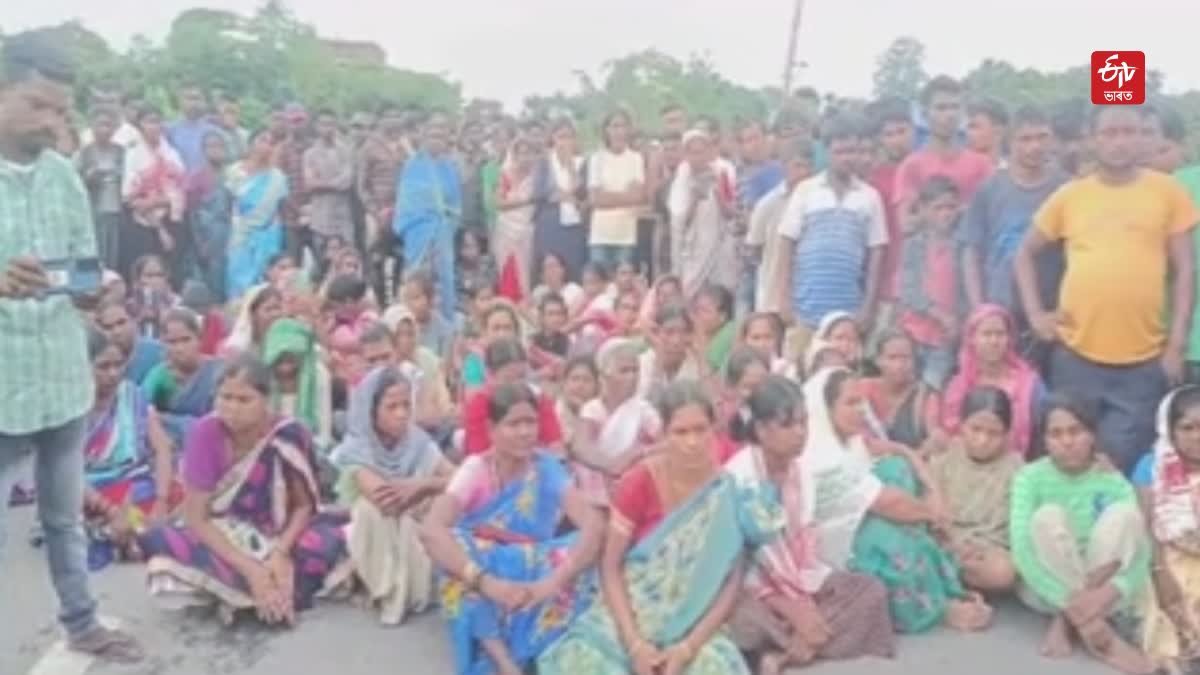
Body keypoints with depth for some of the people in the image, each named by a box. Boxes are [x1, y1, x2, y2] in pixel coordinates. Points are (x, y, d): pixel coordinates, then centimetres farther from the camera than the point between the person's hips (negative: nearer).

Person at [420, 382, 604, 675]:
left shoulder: (547, 468, -10)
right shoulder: (476, 470, -14)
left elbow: (594, 525, -22)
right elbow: (431, 530, -30)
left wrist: (554, 581, -38)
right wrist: (486, 582, -42)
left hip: (532, 577, 1)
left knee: (576, 552, -27)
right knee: (452, 542, -31)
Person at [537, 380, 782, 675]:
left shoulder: (728, 491, -8)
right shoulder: (639, 482, -11)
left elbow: (733, 582, -6)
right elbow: (611, 567, -7)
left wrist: (689, 646, -15)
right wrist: (635, 643, -17)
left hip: (694, 624, 1)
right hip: (632, 613, 0)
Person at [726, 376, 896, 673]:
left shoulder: (801, 476, 3)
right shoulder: (737, 477, -18)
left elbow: (805, 547, 3)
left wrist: (804, 602, -13)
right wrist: (789, 607, -21)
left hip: (793, 583, 7)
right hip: (747, 587, -7)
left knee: (871, 590, -8)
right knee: (749, 620, -39)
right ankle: (802, 643, -10)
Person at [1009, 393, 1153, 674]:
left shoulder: (1114, 482, -6)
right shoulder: (1030, 477, -11)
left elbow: (1141, 552, -16)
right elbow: (1021, 548, -23)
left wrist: (1110, 592, -35)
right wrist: (1069, 599, -34)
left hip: (1101, 592, 2)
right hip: (1046, 589, -2)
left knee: (1124, 513, -22)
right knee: (1048, 516, -29)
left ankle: (1065, 622, -21)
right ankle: (1098, 633, -30)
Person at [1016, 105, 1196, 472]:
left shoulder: (1167, 191, 2)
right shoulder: (1070, 195, 5)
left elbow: (1184, 270, 3)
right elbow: (1025, 253, 14)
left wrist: (1177, 344, -2)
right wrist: (1035, 312, 2)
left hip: (1145, 359, -1)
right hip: (1076, 354, 1)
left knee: (1124, 459, 5)